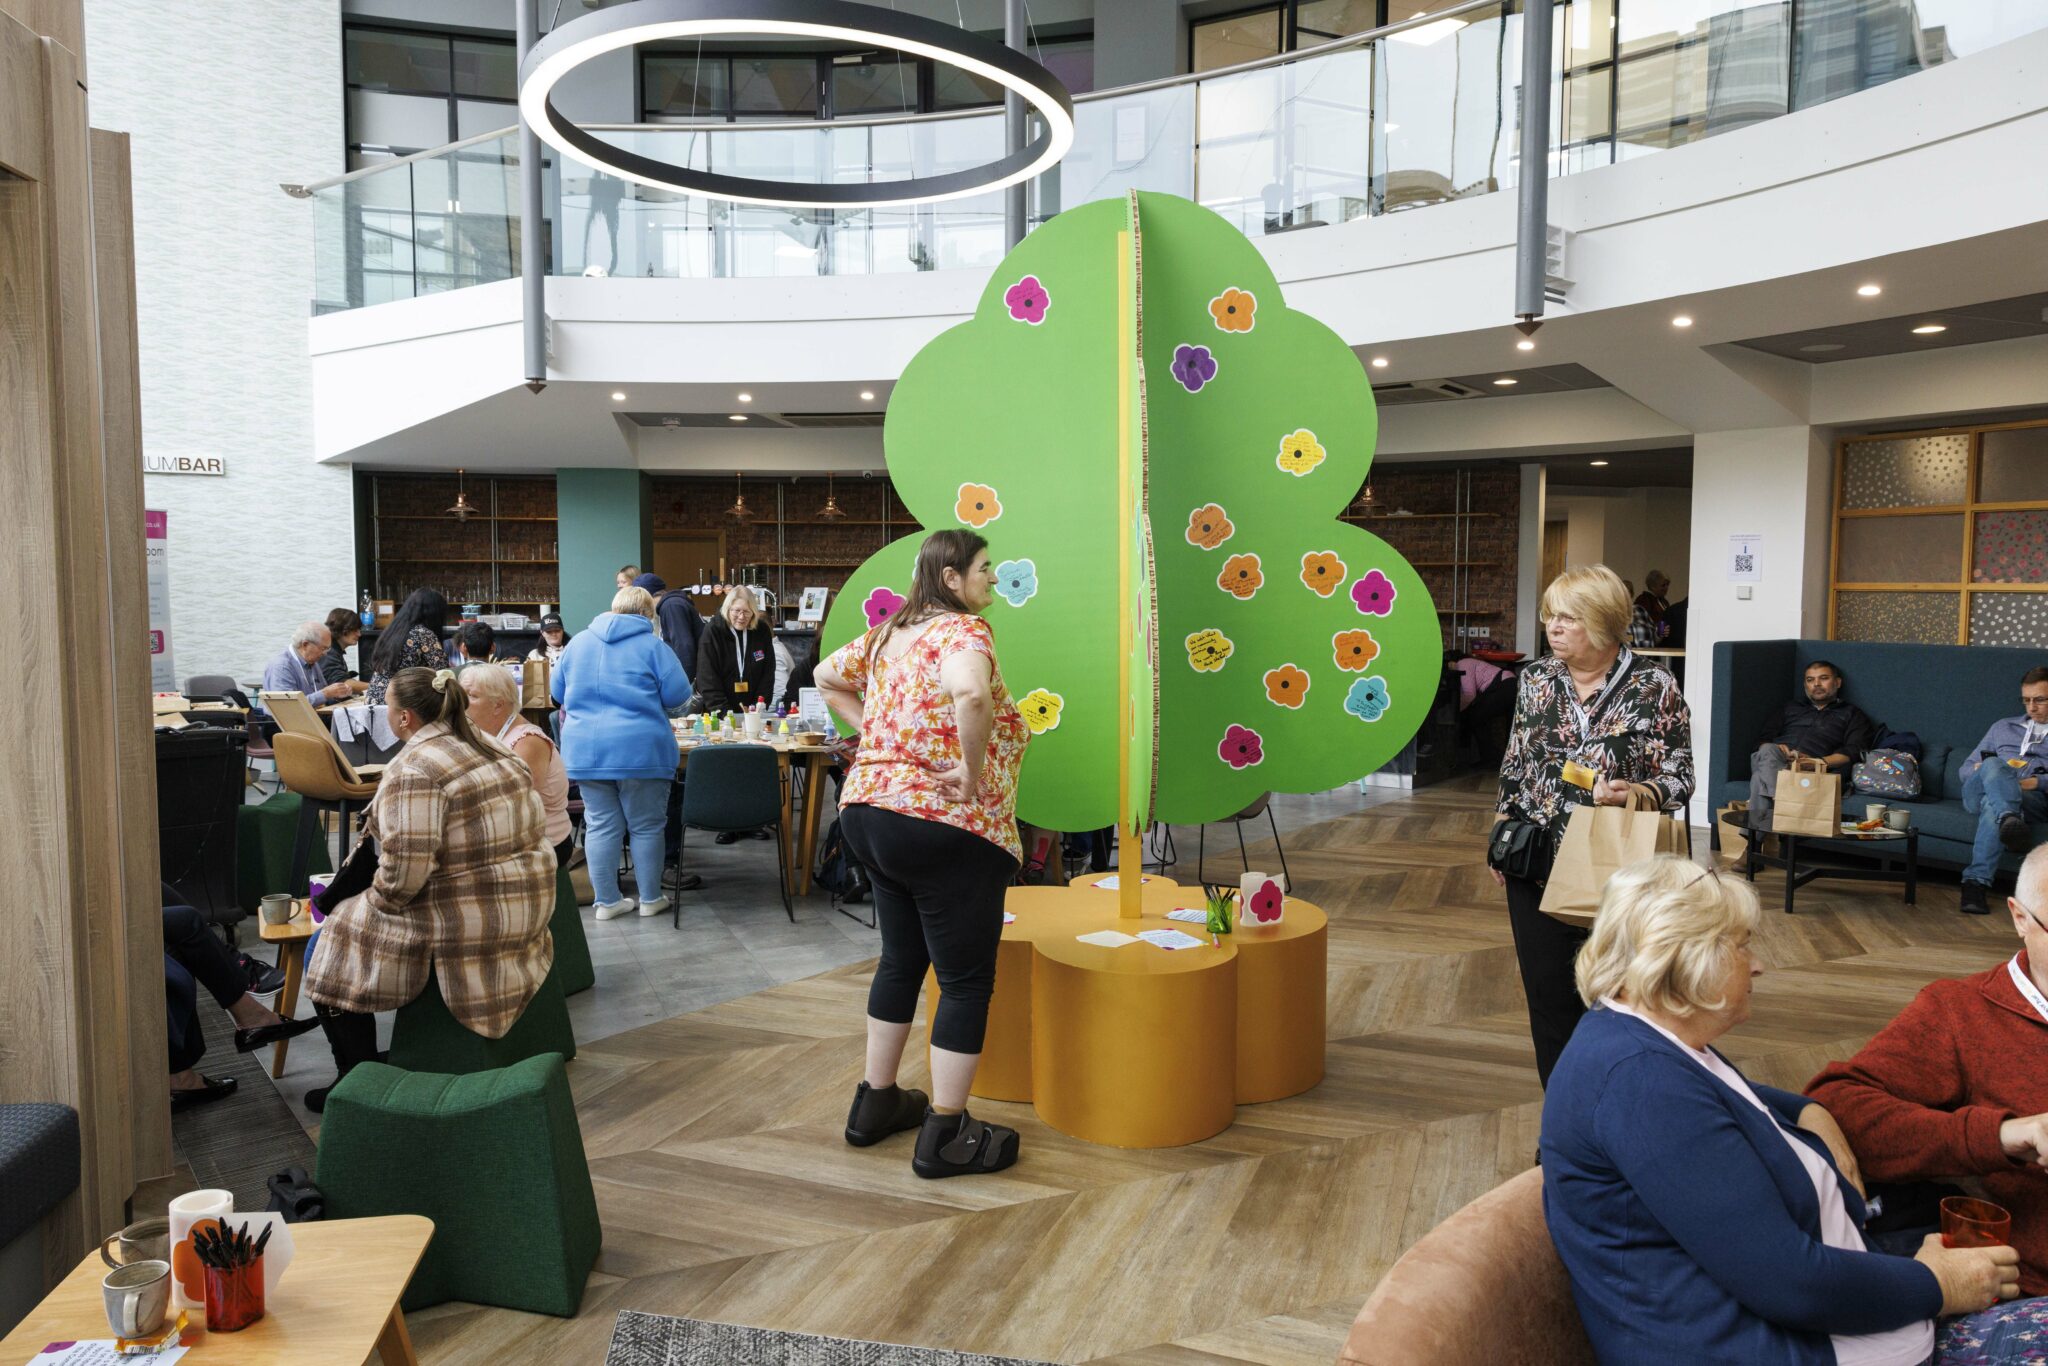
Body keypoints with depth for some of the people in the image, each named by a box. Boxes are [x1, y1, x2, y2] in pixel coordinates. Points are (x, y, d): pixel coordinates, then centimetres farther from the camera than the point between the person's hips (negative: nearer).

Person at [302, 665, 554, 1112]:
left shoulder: (413, 769, -19)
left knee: (330, 953, 11)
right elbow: (533, 829, 11)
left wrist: (374, 899, -5)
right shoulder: (494, 750, 7)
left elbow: (404, 871, -26)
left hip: (464, 931, -9)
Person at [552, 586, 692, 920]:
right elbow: (678, 694, -7)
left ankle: (607, 901, 15)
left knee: (601, 825, 9)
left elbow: (557, 691, 16)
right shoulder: (653, 646, -4)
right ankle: (650, 899, 16)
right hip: (640, 751, -4)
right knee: (646, 826, 7)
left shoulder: (578, 643, 9)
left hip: (585, 750, 4)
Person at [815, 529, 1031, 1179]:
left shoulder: (889, 633, 12)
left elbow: (827, 677, 25)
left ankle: (876, 1102, 32)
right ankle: (947, 1133, 10)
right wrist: (972, 772, -23)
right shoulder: (963, 630, -14)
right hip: (945, 826, -9)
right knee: (967, 978, 3)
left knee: (901, 958, 21)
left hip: (868, 810, 9)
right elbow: (972, 695, -36)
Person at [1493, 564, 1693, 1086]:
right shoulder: (1536, 678, 5)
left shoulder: (1653, 685, -7)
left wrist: (1633, 795, -25)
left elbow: (1679, 777, -5)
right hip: (1538, 862, 4)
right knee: (1547, 987, 9)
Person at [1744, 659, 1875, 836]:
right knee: (1768, 752, -38)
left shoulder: (1852, 714, 26)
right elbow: (1763, 741, 24)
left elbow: (1854, 752, 7)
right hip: (1775, 761, 3)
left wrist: (1819, 761, -13)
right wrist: (1775, 749, -3)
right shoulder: (1791, 708, 37)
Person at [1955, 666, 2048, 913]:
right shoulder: (2003, 727, 35)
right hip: (1978, 793, 2)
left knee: (1992, 803, -40)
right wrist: (1980, 770, 6)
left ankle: (1976, 882, -51)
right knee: (1993, 765, -36)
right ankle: (2010, 820, -64)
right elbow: (1966, 768, 30)